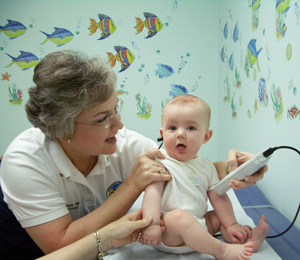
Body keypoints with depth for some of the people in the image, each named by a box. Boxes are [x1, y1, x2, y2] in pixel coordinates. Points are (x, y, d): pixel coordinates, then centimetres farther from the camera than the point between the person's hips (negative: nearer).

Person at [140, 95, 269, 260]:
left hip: (199, 225, 7)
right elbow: (153, 192, -20)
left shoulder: (206, 166, 10)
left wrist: (231, 224, 6)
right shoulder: (161, 163, -9)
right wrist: (151, 224, -31)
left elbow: (218, 197, 12)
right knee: (179, 217, -33)